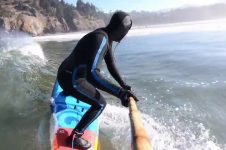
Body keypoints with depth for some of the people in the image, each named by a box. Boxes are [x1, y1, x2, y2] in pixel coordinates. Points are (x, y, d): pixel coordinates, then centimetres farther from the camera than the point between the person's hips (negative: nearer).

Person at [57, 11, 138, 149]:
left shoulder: (107, 38, -1)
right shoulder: (101, 38, -31)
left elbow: (111, 64, 7)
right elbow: (91, 73, -43)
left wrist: (123, 85, 3)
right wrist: (119, 92, -48)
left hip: (74, 74, 10)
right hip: (70, 78, -10)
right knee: (100, 104, -12)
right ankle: (75, 137, 0)